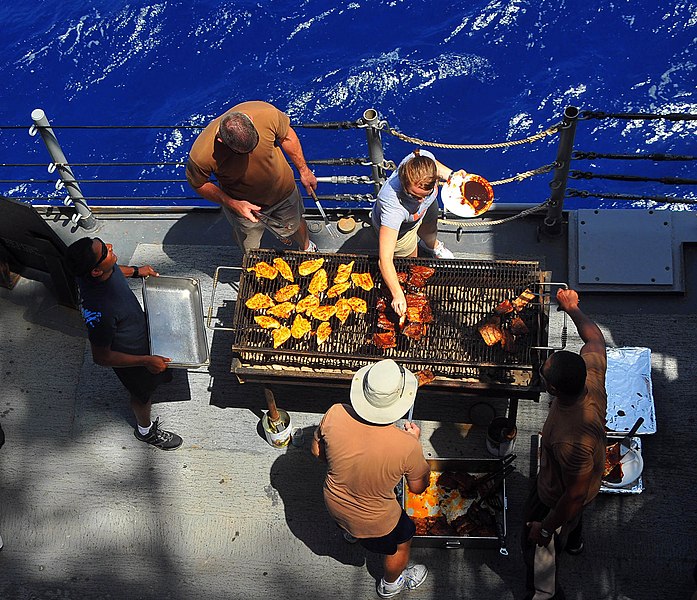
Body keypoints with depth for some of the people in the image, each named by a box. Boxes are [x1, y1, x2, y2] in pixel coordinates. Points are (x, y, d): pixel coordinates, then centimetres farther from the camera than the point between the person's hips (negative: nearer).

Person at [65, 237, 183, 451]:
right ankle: (146, 430, 54)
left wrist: (135, 271, 4)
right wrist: (146, 361, -28)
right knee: (143, 393, 25)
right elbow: (101, 357, -31)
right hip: (130, 354, -5)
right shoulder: (99, 312, -47)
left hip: (139, 328, 5)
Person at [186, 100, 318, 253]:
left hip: (283, 188, 2)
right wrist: (232, 204, -27)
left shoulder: (266, 113, -35)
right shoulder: (201, 155, -39)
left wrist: (304, 170, 0)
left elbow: (286, 135, -12)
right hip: (242, 205, -2)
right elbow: (197, 184, -16)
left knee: (295, 225, 31)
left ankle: (307, 248, 65)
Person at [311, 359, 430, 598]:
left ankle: (349, 532, 74)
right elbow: (418, 487, -17)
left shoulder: (334, 415, -31)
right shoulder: (406, 446, -38)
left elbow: (317, 451, -10)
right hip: (374, 522, -3)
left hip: (334, 504, 3)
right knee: (401, 543, 32)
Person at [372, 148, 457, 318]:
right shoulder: (393, 205, -53)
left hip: (426, 211, 5)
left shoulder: (425, 159, -41)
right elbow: (385, 259, -49)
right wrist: (398, 295, -53)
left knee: (429, 232, 39)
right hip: (399, 230, -5)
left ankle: (433, 245, 76)